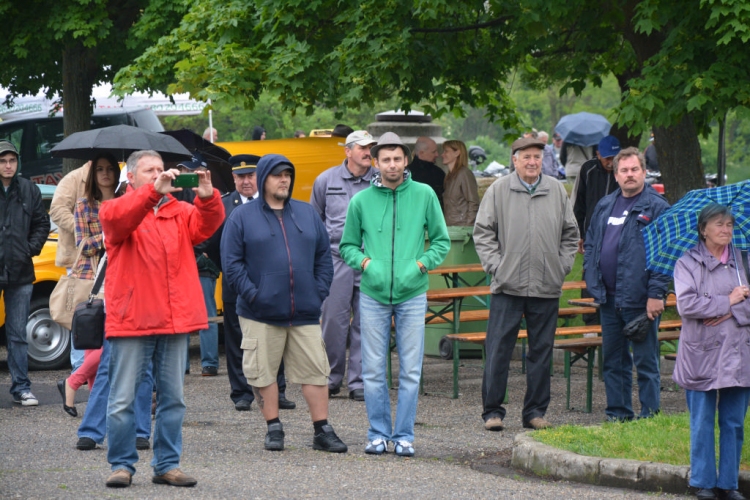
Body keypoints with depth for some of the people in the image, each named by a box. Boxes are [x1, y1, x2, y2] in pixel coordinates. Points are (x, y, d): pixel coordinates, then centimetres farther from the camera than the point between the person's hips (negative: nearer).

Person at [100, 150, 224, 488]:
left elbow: (206, 225, -4)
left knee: (172, 398, 8)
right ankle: (122, 465, 6)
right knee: (122, 399, -2)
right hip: (131, 320, -4)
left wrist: (207, 197, -26)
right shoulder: (118, 210, 2)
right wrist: (154, 192, -34)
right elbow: (115, 218, -21)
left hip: (174, 320, 4)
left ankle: (167, 465, 15)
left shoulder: (180, 212, 13)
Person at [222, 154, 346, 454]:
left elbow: (324, 256, 15)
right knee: (263, 373, 1)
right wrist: (251, 294, -13)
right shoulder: (242, 217, 2)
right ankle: (273, 429, 13)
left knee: (315, 371, 0)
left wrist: (320, 291, 2)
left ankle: (322, 431, 5)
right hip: (261, 315, -2)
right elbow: (231, 263, -3)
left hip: (305, 313, 2)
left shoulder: (307, 214, 13)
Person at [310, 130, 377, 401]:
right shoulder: (326, 180, 8)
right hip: (335, 259, 0)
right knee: (333, 320, -3)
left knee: (365, 323, 1)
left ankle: (359, 383, 7)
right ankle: (332, 377, 12)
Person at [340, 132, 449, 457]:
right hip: (373, 295, 1)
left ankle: (404, 435, 9)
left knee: (410, 371, 1)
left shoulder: (424, 195, 2)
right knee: (373, 370, 2)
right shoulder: (361, 201, 3)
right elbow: (347, 245, 12)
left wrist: (420, 264, -7)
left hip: (412, 293, 0)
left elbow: (442, 241, 8)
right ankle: (378, 433, 13)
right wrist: (366, 262, -7)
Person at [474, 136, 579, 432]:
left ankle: (535, 411, 13)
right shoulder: (499, 191, 2)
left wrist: (562, 266, 6)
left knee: (542, 351, 6)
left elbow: (570, 234, 17)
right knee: (499, 349, -3)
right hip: (508, 285, -2)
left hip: (547, 287, 3)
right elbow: (483, 231, 4)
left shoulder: (557, 191, 9)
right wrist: (494, 265, -5)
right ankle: (492, 410, 3)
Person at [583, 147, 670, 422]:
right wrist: (593, 281, 8)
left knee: (645, 361, -2)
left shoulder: (656, 207, -5)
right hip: (609, 297, 7)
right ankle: (617, 413, 20)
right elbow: (590, 246, 21)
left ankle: (650, 416, 4)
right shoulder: (605, 206, 15)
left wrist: (656, 293, -16)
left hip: (639, 298, -7)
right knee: (613, 360, 12)